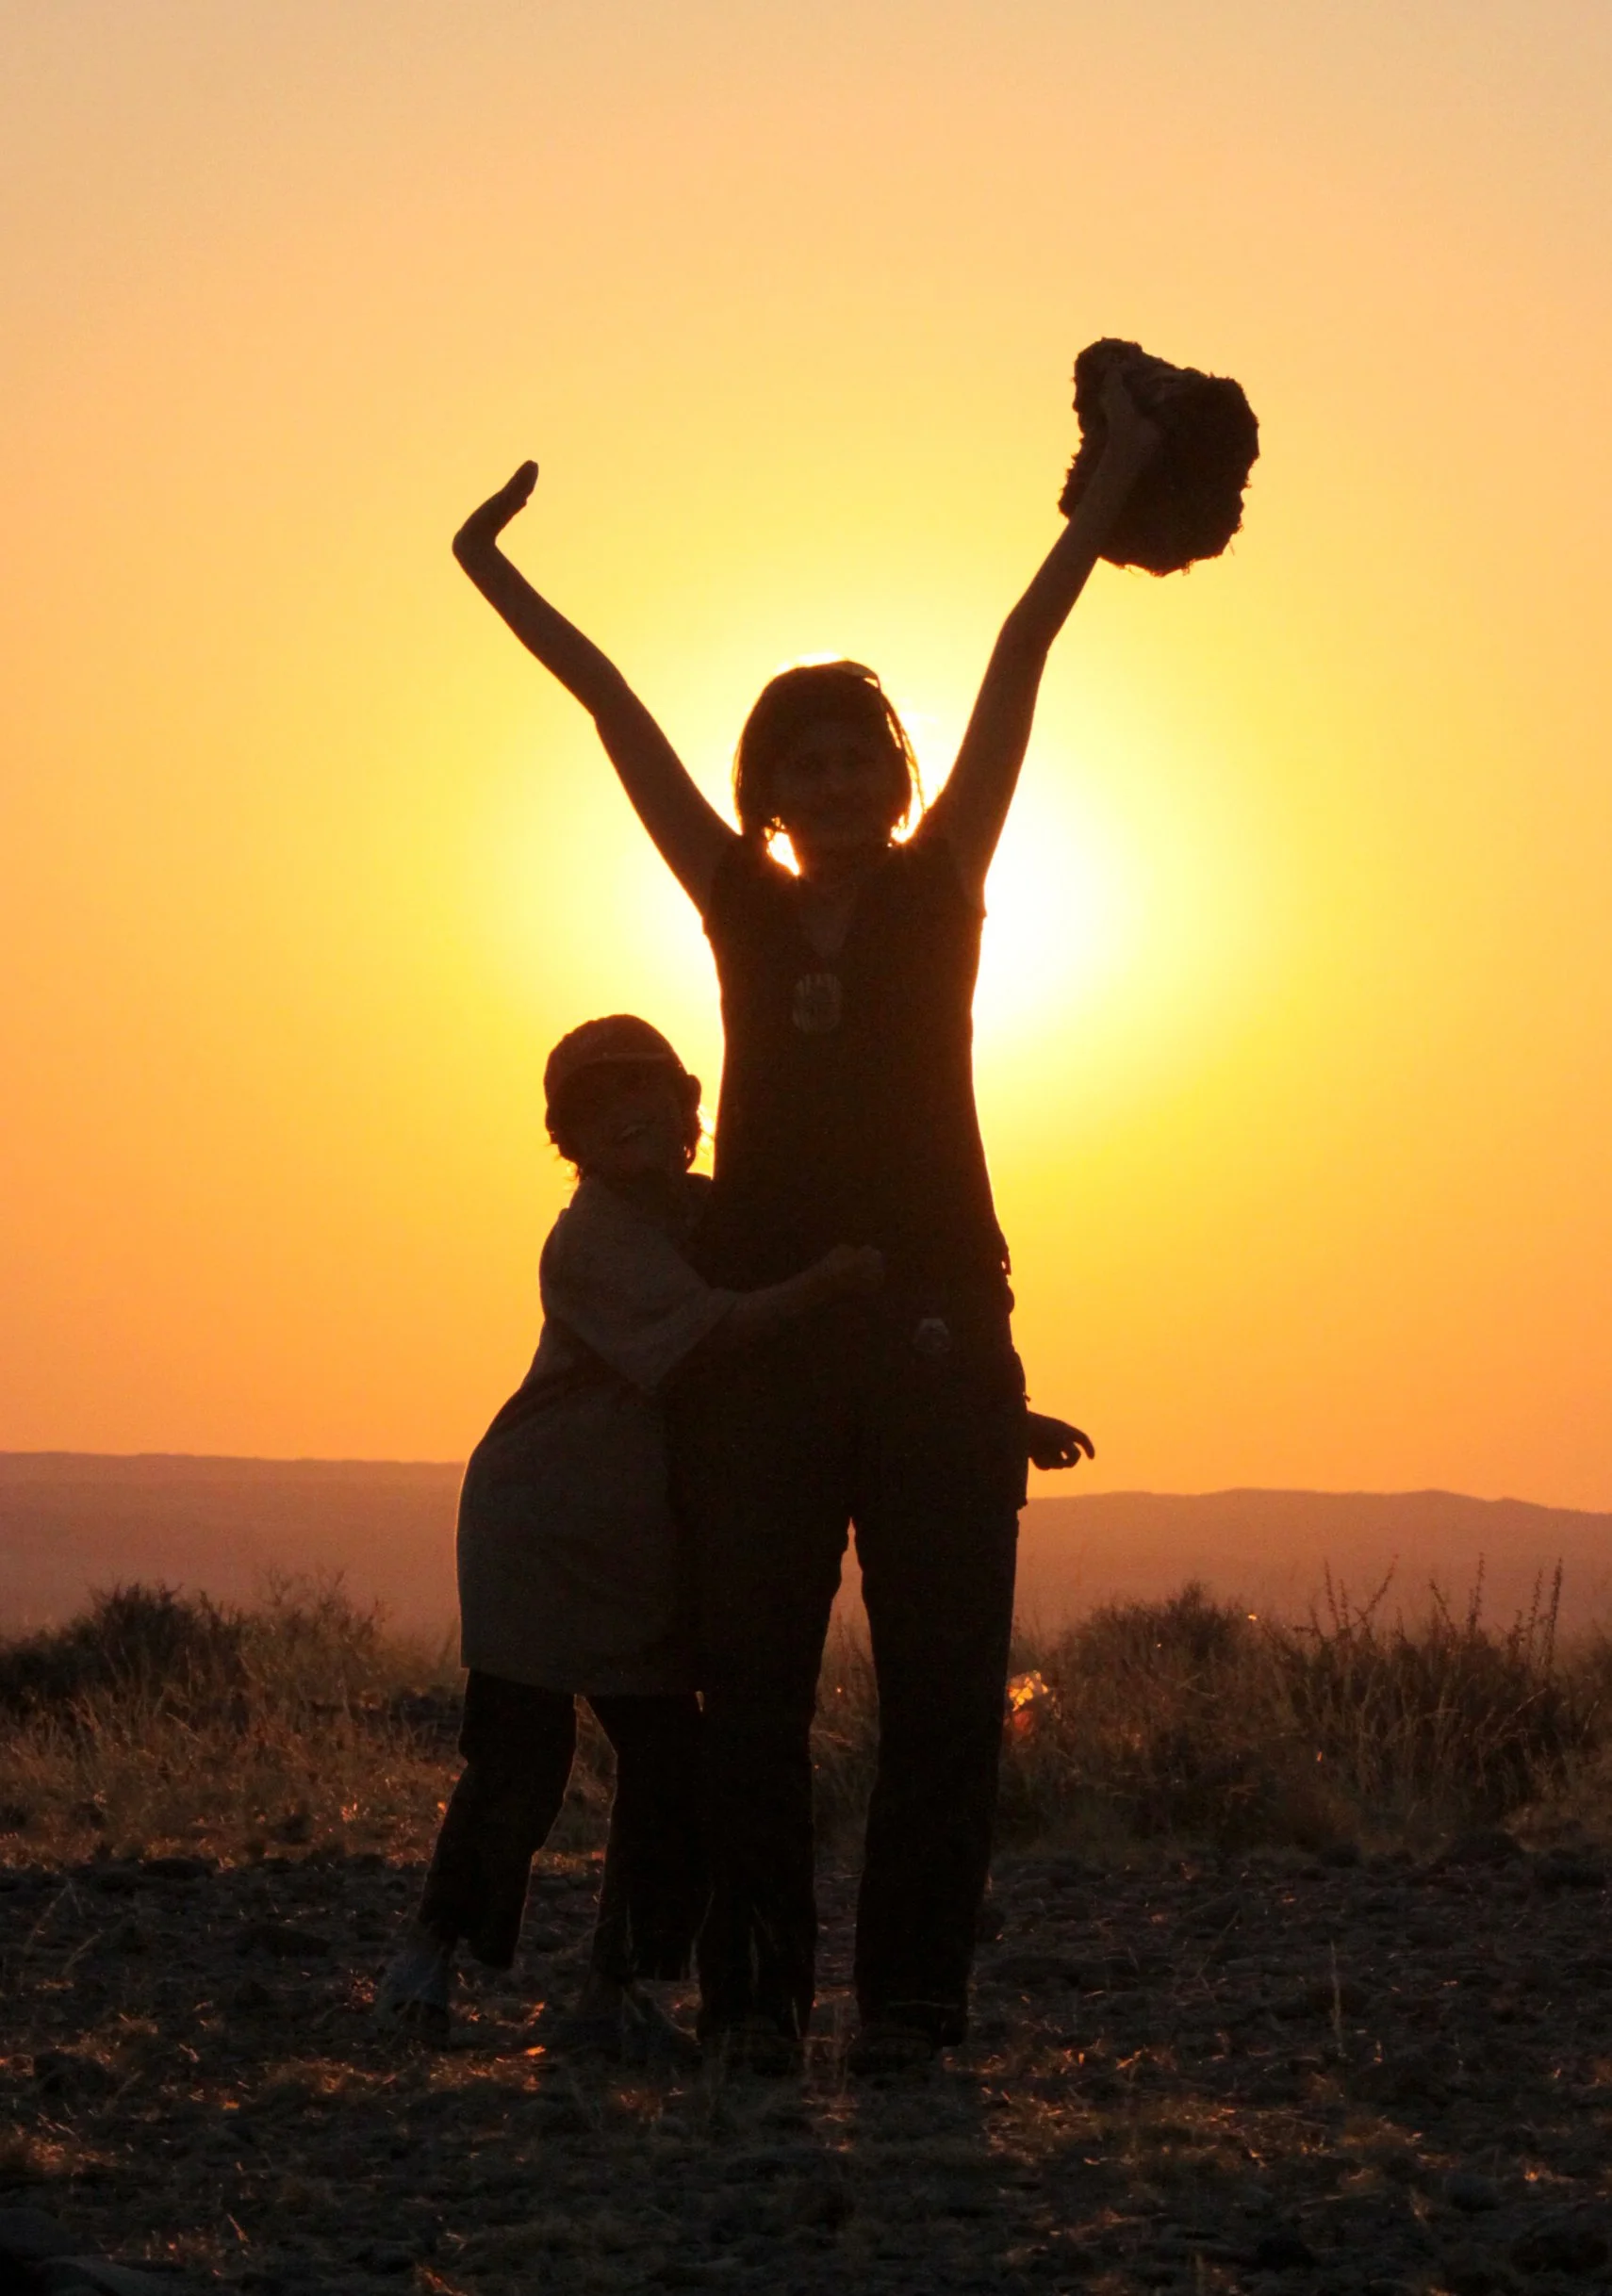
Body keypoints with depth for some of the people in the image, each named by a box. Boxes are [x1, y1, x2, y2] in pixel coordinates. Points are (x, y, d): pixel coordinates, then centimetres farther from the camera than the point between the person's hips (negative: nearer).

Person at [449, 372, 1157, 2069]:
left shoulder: (937, 889, 8)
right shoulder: (743, 906, 12)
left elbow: (1015, 674, 3)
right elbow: (614, 710, 13)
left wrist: (1107, 498, 1)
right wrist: (493, 574, 18)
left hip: (932, 1330, -1)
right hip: (765, 1328, 1)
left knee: (943, 1686, -4)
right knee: (752, 1683, -1)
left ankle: (909, 1996, -1)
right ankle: (753, 1993, 3)